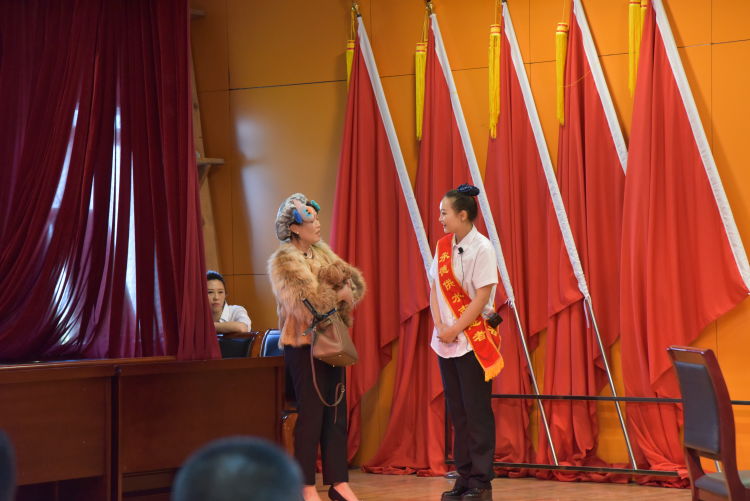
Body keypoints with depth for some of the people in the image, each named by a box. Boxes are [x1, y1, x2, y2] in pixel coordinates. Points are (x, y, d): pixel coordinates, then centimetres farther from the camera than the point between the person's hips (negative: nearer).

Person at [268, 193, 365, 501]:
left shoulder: (322, 252, 11)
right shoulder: (283, 261, -9)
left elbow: (354, 282, 3)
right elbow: (306, 301, -21)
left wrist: (348, 290, -18)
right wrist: (338, 296, -9)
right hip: (304, 345, -6)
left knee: (336, 412, 7)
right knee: (311, 414, -3)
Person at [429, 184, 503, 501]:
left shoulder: (482, 248, -10)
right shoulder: (443, 247, 8)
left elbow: (482, 297, -14)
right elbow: (434, 289, 7)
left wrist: (456, 329, -14)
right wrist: (440, 326, -6)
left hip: (474, 341, -6)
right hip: (446, 341, 6)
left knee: (477, 412, -2)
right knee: (457, 411, 9)